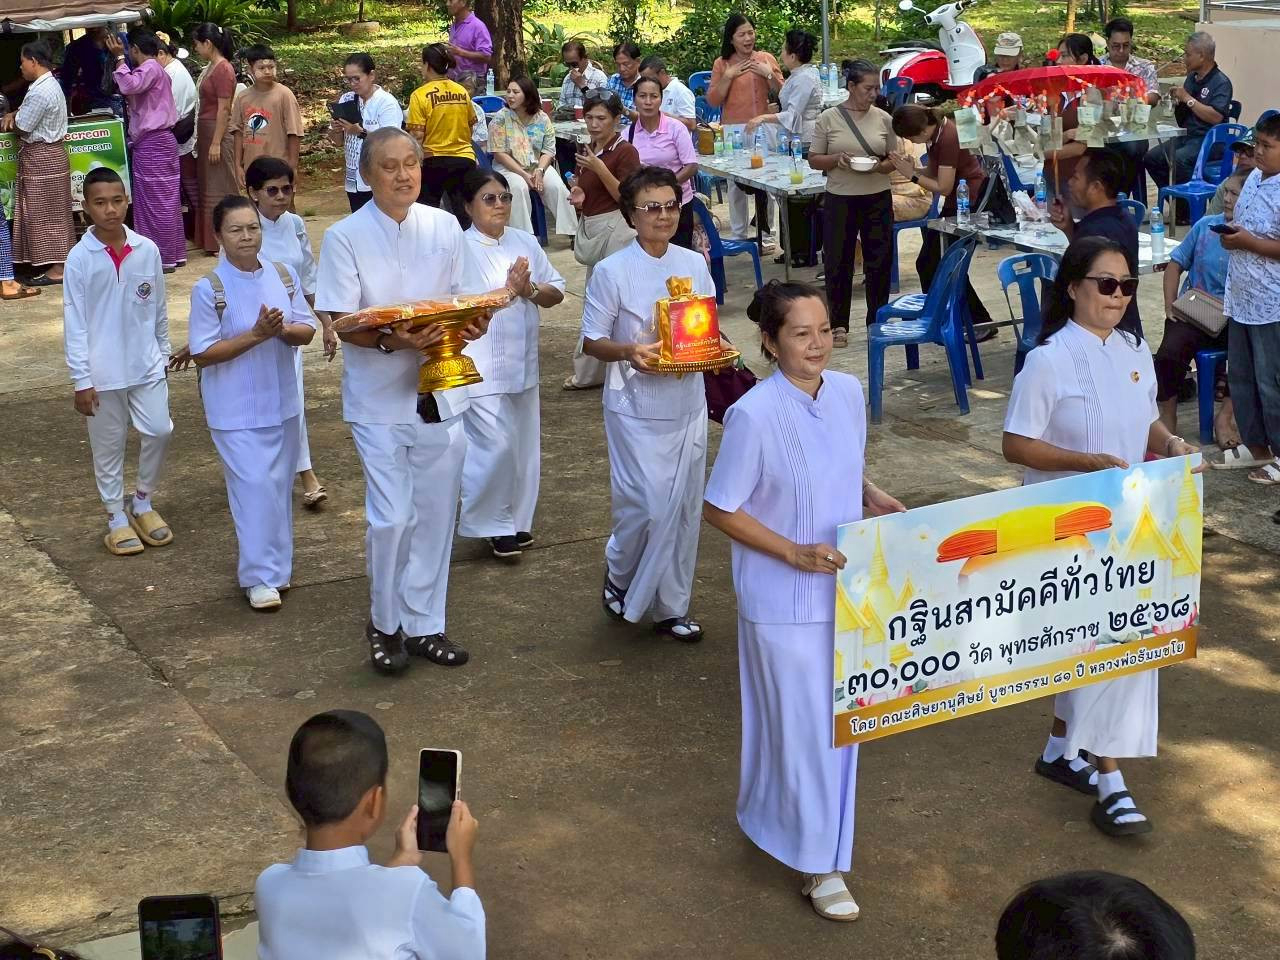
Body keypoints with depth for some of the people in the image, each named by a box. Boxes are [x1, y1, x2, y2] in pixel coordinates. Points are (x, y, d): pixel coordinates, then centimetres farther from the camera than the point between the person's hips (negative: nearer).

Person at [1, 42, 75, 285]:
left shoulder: (40, 92, -22)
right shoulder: (49, 84, 10)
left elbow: (21, 128, -18)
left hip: (41, 157, -10)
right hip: (48, 154, 10)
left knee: (44, 213, -4)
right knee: (52, 213, 13)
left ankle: (56, 268, -1)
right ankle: (56, 262, 18)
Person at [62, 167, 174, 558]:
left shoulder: (147, 250, -3)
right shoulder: (80, 258, -11)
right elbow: (74, 323, -9)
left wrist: (162, 353, 13)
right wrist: (81, 379, -10)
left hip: (146, 365, 2)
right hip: (103, 372, -2)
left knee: (159, 431, 1)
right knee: (108, 446, 9)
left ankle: (142, 501, 24)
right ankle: (116, 516, 24)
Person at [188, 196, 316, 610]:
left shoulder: (284, 276, 0)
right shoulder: (209, 289, -13)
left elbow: (308, 330, 4)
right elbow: (202, 354, -14)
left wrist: (284, 330, -19)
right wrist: (256, 335, -23)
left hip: (282, 402, 5)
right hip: (236, 410, -5)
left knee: (280, 484, 14)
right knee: (254, 486, -7)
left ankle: (277, 564, 30)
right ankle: (259, 576, 5)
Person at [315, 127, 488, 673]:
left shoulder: (445, 227, 4)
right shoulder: (345, 238, -8)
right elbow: (339, 323, -11)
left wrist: (470, 325, -12)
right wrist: (390, 341, -29)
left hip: (441, 392, 4)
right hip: (380, 398, -4)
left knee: (435, 514, 10)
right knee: (392, 517, -7)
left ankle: (424, 624, 24)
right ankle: (385, 624, 15)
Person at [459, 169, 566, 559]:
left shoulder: (525, 242, 7)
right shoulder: (462, 249, -11)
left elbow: (556, 292, 8)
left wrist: (530, 289, -11)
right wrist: (508, 290, -21)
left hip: (522, 363, 6)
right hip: (482, 368, -6)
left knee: (523, 445, 13)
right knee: (495, 446, -8)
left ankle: (514, 519, 28)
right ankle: (492, 523, 9)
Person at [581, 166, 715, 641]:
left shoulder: (695, 265, 4)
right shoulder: (611, 272, -9)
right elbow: (592, 341, -5)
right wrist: (628, 351, -24)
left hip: (688, 403, 5)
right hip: (637, 408, -4)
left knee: (683, 508, 8)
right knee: (648, 505, -7)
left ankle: (671, 605, 22)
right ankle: (619, 575, 24)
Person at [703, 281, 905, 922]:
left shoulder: (848, 392, -2)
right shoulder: (755, 415, -22)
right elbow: (720, 510, -15)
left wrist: (873, 498, -6)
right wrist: (796, 554, -22)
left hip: (843, 586, 7)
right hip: (785, 599, -6)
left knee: (838, 716, 18)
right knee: (801, 723, 4)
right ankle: (816, 863, 20)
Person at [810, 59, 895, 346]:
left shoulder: (883, 119, 3)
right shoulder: (829, 118, -3)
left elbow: (894, 159, 9)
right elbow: (814, 160, 1)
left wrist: (879, 167, -12)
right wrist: (837, 159, -17)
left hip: (877, 200, 2)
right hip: (840, 200, -2)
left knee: (880, 262, 5)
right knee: (838, 261, 5)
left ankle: (877, 322, 18)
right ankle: (838, 325, 16)